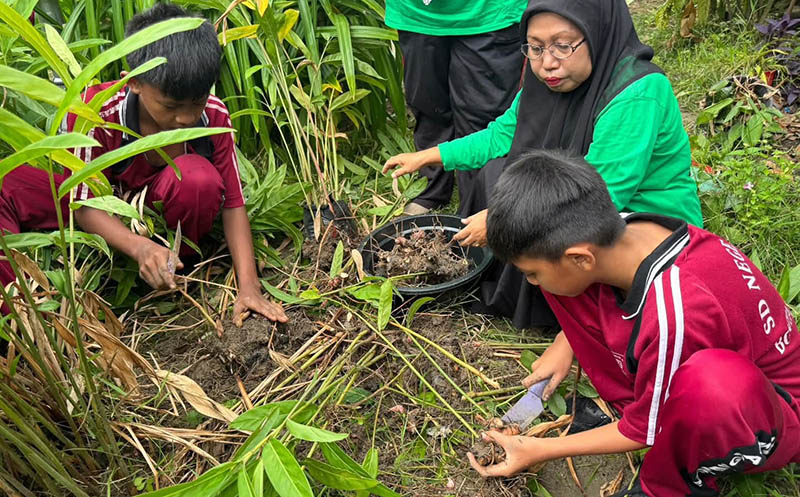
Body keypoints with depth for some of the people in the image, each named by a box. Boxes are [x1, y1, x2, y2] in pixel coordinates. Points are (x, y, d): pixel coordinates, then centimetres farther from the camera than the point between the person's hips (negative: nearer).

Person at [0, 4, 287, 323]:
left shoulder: (214, 116, -22)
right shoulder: (96, 113, -27)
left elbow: (233, 204, -17)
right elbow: (86, 207, -22)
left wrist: (249, 287, -28)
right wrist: (141, 248, -41)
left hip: (166, 213, 0)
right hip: (109, 219, 0)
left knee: (199, 177, -34)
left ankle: (172, 276, -12)